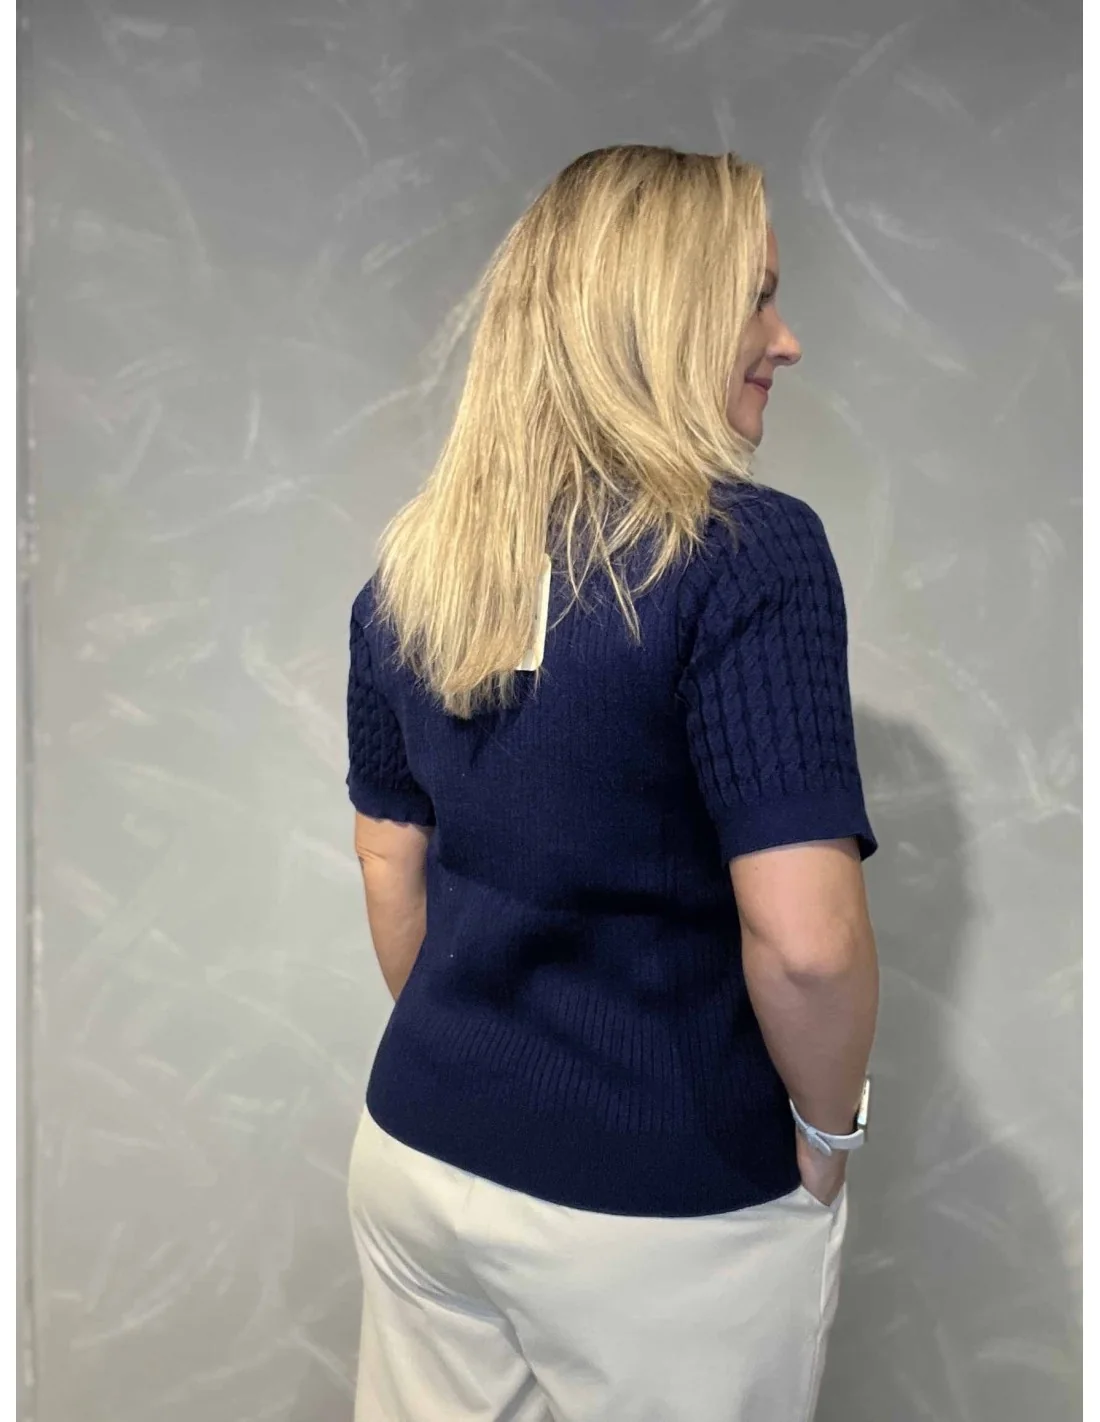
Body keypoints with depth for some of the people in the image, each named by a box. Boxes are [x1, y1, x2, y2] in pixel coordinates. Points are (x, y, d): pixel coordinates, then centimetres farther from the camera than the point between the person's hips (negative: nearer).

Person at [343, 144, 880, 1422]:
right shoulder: (750, 550, -20)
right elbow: (804, 939, -25)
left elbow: (391, 866, 6)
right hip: (661, 1207, -5)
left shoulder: (410, 566, -2)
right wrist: (830, 1131, -6)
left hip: (418, 1151, 5)